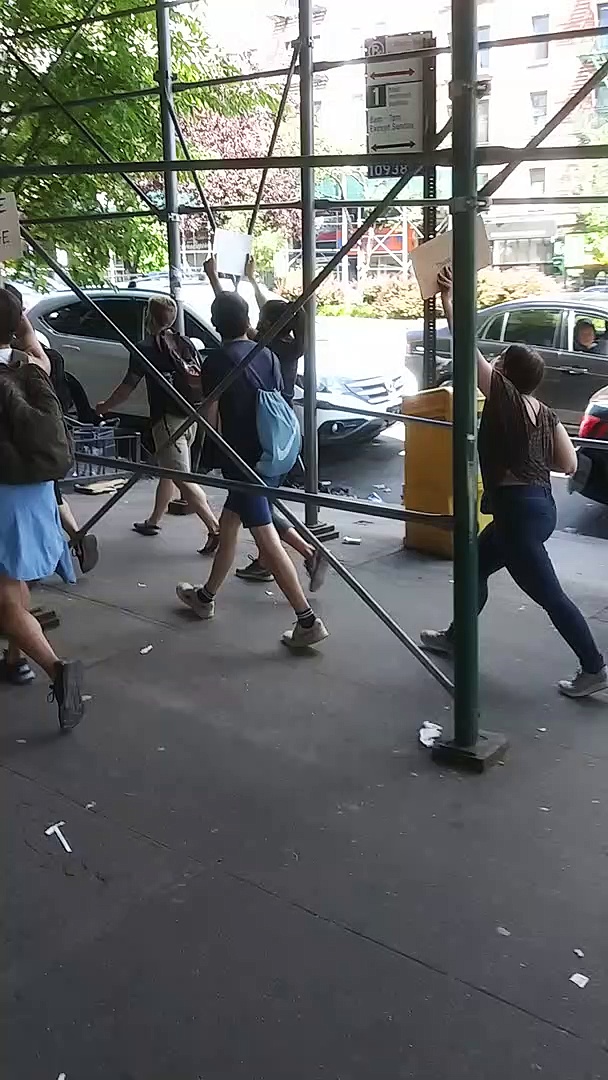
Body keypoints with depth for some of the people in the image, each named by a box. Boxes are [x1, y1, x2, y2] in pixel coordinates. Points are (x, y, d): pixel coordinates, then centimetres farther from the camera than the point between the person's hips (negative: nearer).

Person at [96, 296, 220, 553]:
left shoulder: (145, 349, -6)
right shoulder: (186, 344, 10)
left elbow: (128, 387, -3)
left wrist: (105, 406, 12)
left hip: (167, 419, -7)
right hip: (190, 417, 7)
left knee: (183, 479, -11)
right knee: (169, 471, 21)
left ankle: (215, 529, -21)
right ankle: (154, 521, 32)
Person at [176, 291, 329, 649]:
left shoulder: (216, 362, -11)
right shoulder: (267, 355, 6)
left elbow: (211, 417, -7)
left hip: (242, 459, -7)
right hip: (268, 455, 7)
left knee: (266, 537, -8)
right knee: (228, 525, 21)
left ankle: (308, 620, -11)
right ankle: (206, 596, 35)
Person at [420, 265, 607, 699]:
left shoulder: (503, 395, -13)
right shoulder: (546, 415, 6)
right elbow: (569, 465, 3)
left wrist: (448, 298, -4)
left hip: (518, 512, -9)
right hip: (538, 507, 9)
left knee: (549, 595, -1)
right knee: (475, 567, 23)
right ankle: (455, 637, 37)